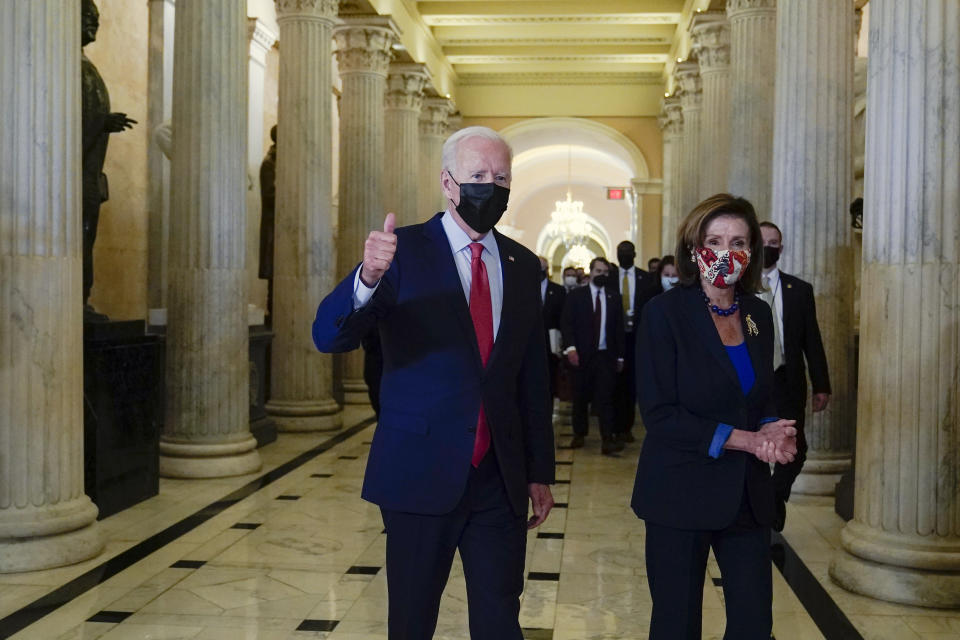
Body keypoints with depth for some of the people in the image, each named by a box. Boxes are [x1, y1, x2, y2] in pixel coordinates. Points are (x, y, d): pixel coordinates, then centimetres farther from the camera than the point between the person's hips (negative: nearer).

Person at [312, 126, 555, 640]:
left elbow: (533, 376, 11)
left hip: (501, 478, 3)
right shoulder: (403, 250, -6)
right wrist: (368, 278, -37)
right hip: (422, 473, -3)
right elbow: (328, 337, -17)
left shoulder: (523, 266, 7)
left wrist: (540, 471, 10)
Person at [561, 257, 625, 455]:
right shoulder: (575, 296, 4)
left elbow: (618, 329, 11)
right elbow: (566, 324, -3)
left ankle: (608, 439, -10)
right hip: (582, 355, -1)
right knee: (580, 397, 9)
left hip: (605, 356, 1)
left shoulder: (613, 298, 10)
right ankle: (579, 434, 24)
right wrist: (570, 347, -16)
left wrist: (620, 356, 9)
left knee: (605, 398, -6)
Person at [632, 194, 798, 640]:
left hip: (747, 495, 5)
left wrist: (775, 433, -7)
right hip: (681, 494, -5)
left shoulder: (758, 315, 7)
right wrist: (742, 439, -18)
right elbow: (659, 414, -15)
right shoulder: (666, 312, -9)